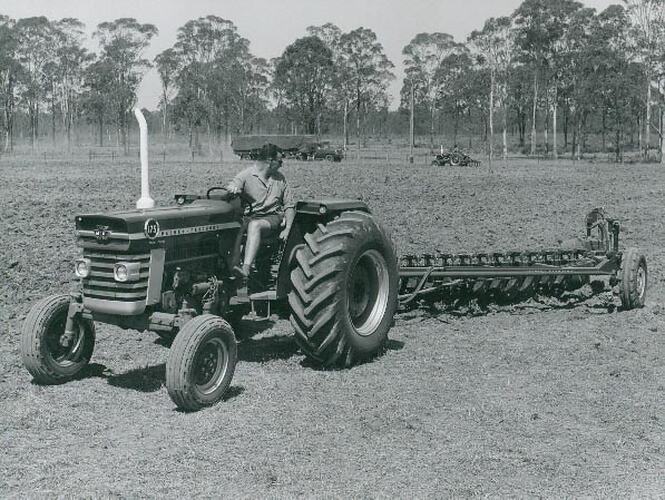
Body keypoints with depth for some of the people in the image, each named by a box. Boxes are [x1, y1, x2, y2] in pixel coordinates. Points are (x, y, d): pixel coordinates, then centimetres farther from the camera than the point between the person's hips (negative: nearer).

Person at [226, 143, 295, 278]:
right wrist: (232, 189, -36)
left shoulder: (279, 178, 14)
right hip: (252, 216, 1)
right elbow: (230, 188, -10)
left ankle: (245, 269, -51)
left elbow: (289, 205, 15)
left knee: (254, 225, -35)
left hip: (274, 218, -1)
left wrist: (288, 228, 0)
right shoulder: (246, 175, 3)